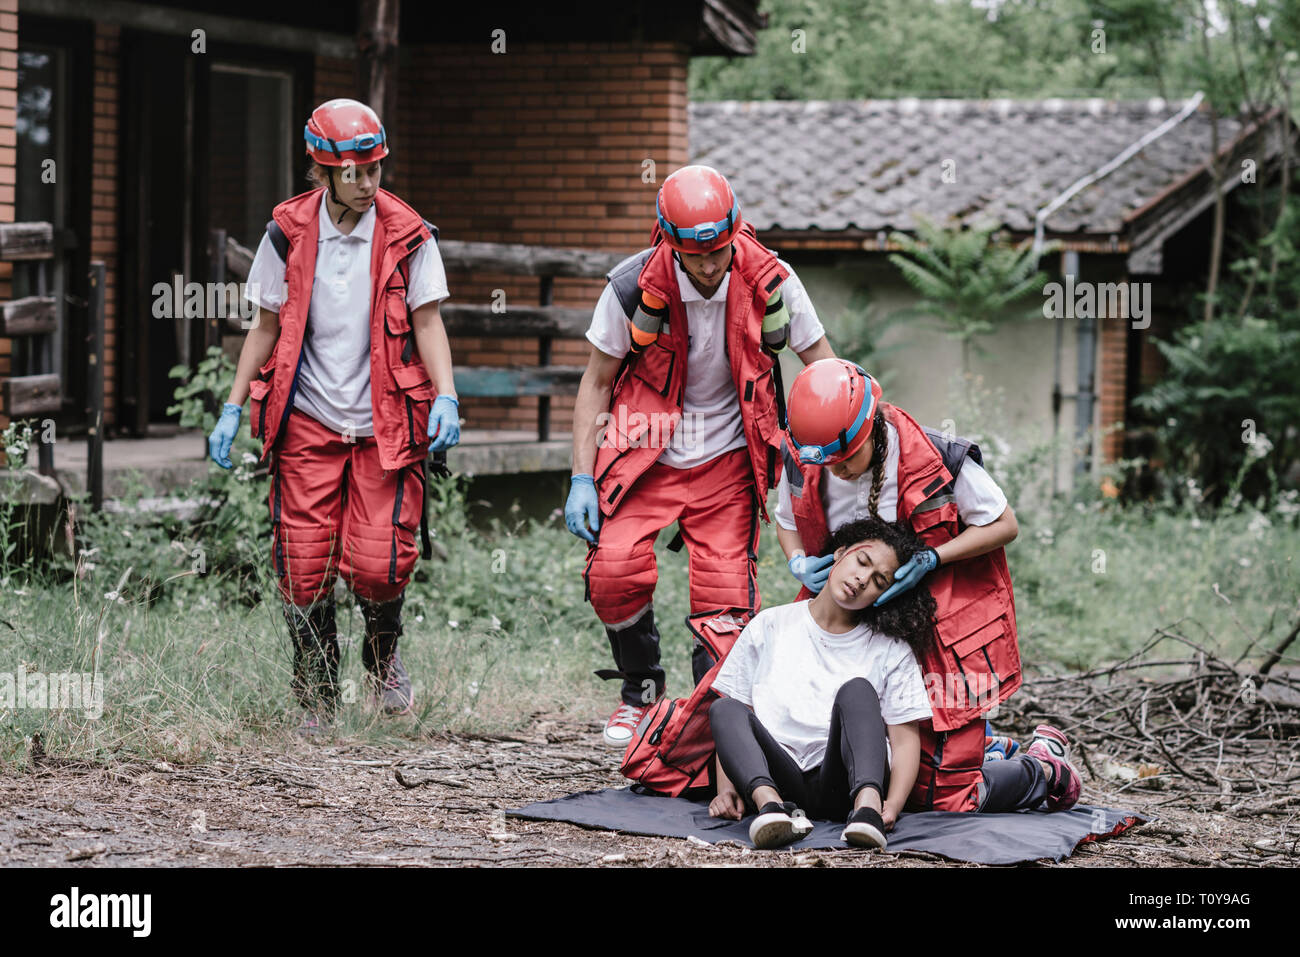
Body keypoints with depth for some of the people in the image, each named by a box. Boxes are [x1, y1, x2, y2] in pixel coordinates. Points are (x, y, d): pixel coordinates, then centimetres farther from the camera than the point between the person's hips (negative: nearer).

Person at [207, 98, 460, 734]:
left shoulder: (408, 237, -2)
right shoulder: (288, 235, 2)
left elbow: (427, 322, 0)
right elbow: (267, 328, 10)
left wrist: (446, 396, -14)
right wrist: (233, 408, 6)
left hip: (386, 425, -1)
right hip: (308, 424, 1)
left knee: (378, 564, -10)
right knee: (303, 566, -3)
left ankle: (383, 657, 23)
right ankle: (317, 699, 15)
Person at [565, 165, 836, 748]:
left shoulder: (769, 282, -12)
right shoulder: (634, 287, -14)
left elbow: (821, 363, 3)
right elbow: (597, 381, -2)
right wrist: (582, 479, -6)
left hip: (726, 458, 1)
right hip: (647, 453, -1)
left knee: (726, 594, -11)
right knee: (614, 569, -19)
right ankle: (641, 688, 7)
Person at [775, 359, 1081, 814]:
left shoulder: (938, 461, -21)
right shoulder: (800, 464, -9)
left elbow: (1004, 525, -8)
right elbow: (787, 522, 13)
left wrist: (930, 559, -22)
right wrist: (799, 563, -10)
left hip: (946, 627, -5)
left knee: (943, 797, -9)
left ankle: (1046, 767, 22)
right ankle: (984, 743, 28)